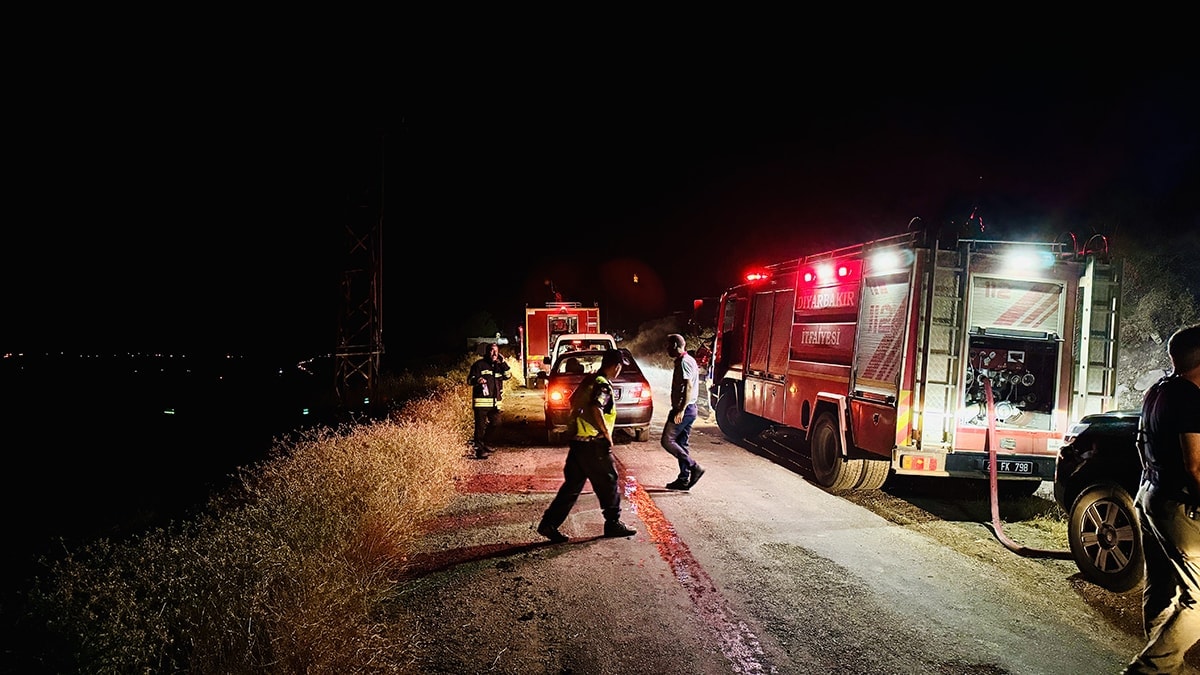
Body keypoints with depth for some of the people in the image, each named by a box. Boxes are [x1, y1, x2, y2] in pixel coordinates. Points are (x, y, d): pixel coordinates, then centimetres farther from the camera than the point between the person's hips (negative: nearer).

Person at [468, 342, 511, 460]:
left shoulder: (498, 366, 17)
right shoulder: (479, 364, -1)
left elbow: (508, 376, 9)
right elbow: (469, 380, -3)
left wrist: (503, 362, 0)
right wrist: (477, 380, -26)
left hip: (494, 402, 6)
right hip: (481, 400, -6)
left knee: (495, 423, 10)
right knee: (480, 425, -7)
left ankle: (484, 444, 26)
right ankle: (479, 450, -4)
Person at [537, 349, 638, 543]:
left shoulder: (590, 381, 14)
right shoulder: (603, 385, -14)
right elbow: (595, 409, -29)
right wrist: (608, 435, -19)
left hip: (578, 441, 9)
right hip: (595, 445, -9)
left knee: (572, 485, 11)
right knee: (608, 483, 7)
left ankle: (549, 523, 8)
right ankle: (613, 523, 19)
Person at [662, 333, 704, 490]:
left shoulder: (684, 362, -15)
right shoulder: (688, 360, 16)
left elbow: (688, 386, -24)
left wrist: (681, 410, -26)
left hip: (683, 409, -10)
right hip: (689, 409, 10)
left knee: (667, 441, -5)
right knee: (682, 444, 12)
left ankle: (694, 468, -7)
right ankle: (684, 479, 15)